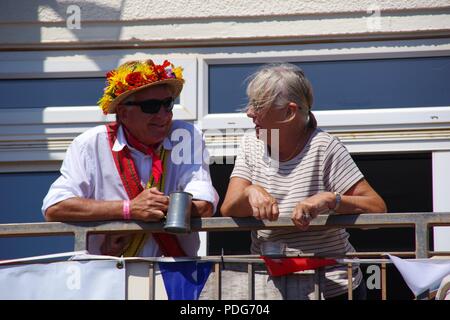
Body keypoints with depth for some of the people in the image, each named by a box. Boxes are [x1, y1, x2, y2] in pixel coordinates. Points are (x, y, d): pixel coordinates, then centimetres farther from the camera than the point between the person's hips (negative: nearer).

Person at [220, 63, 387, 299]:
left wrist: (328, 199, -28)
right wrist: (251, 192, -21)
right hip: (268, 286, 4)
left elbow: (377, 208, -11)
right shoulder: (251, 145, 10)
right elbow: (228, 209, 0)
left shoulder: (323, 147, -6)